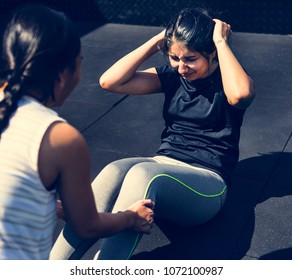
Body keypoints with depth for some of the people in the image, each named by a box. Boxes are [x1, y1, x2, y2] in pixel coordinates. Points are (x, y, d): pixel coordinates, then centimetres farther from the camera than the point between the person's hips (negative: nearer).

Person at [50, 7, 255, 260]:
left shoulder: (227, 81, -1)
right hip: (163, 167, 4)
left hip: (206, 184, -4)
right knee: (114, 171, -31)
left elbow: (240, 95, -29)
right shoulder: (171, 76, 11)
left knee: (142, 173, -37)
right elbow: (109, 81, 1)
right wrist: (156, 42, 0)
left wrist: (222, 42, -15)